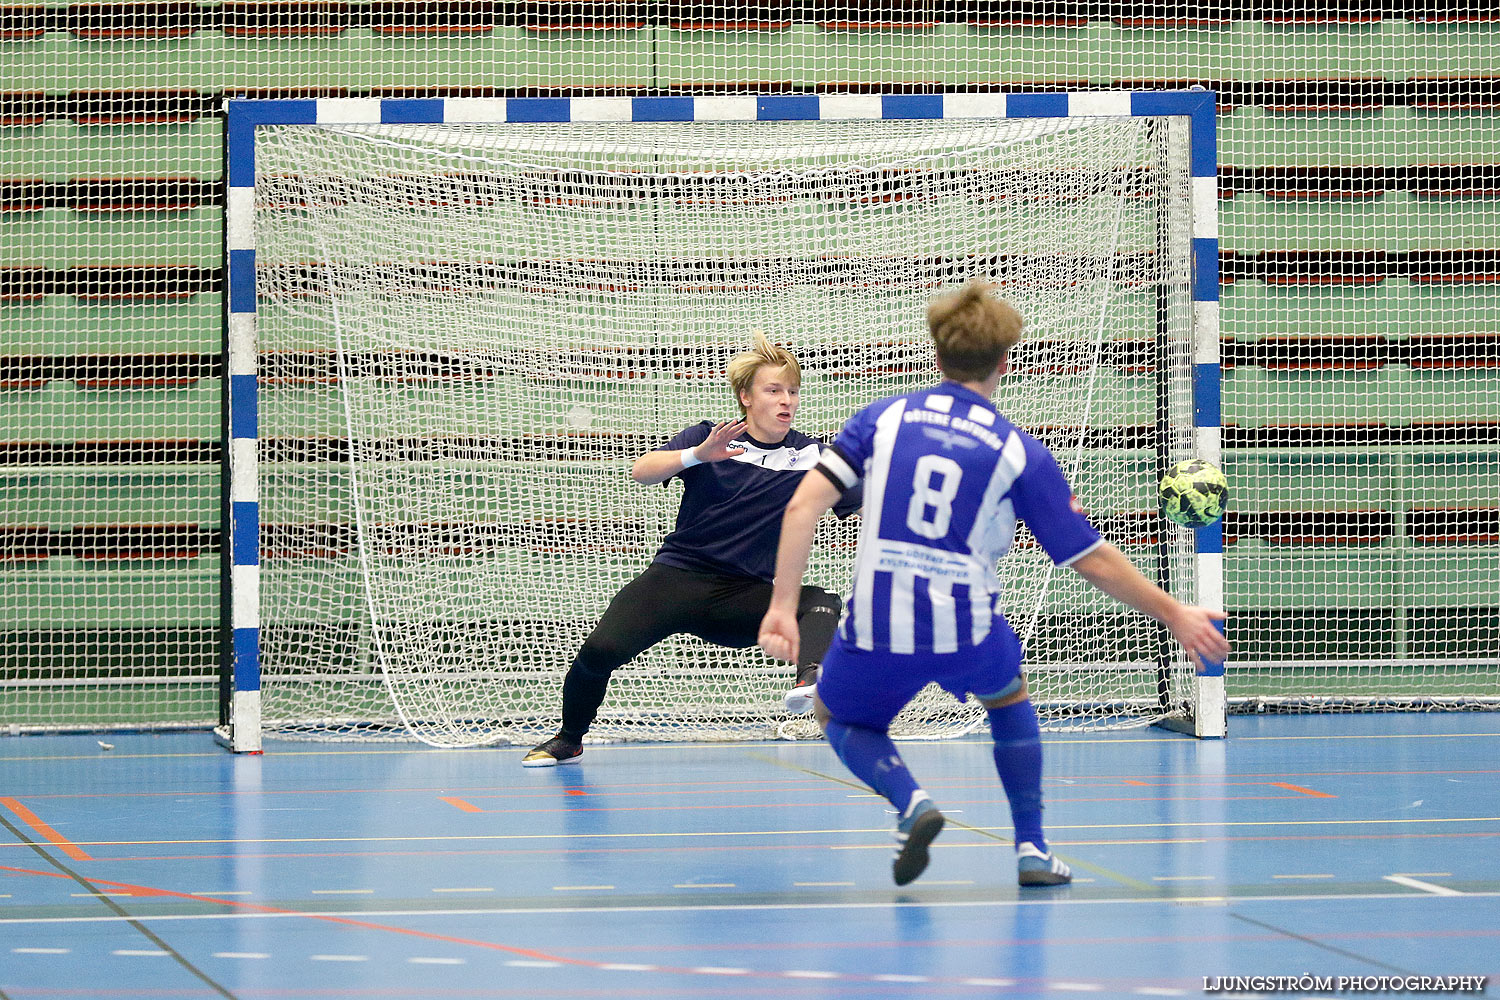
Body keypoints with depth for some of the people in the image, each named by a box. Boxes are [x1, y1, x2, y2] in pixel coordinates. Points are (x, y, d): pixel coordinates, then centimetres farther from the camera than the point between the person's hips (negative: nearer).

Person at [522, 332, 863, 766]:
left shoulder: (809, 455, 5)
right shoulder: (710, 437, 1)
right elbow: (641, 471, -13)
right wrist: (698, 455, -30)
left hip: (749, 595, 1)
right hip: (680, 577, -1)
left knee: (820, 604, -28)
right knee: (601, 649, -20)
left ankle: (810, 680, -57)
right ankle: (568, 739, 6)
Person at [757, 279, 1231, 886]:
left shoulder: (883, 418, 5)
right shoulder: (1019, 453, 1)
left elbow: (804, 505, -5)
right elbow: (1093, 562, 3)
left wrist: (782, 605, -4)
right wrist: (1176, 616, 13)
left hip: (876, 626, 0)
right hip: (966, 630, 0)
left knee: (839, 719, 29)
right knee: (1008, 698, 34)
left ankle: (911, 802, 0)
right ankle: (1032, 848, 26)